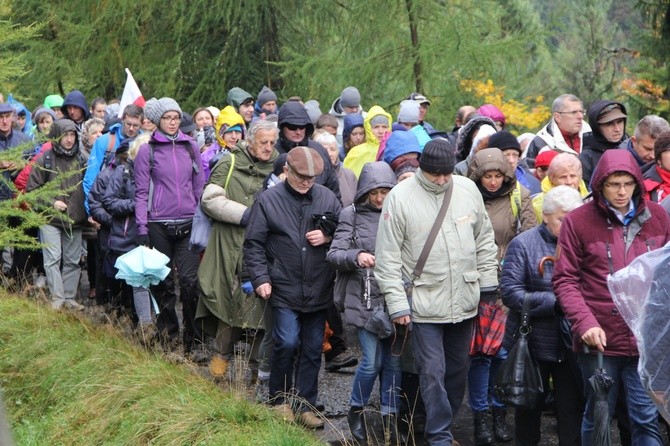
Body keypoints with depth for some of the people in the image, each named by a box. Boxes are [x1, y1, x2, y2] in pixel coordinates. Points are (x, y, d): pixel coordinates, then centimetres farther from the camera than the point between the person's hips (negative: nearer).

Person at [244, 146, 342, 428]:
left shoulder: (327, 198, 2)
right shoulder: (268, 201, -4)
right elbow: (253, 244, -1)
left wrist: (328, 236, -9)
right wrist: (260, 279, -10)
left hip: (319, 290, 3)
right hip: (284, 290, -3)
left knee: (312, 349, 9)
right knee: (287, 343, -11)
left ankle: (306, 405, 20)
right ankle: (279, 400, 9)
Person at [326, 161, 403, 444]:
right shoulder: (352, 215, 0)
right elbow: (334, 254, -3)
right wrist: (356, 257, -21)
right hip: (365, 299, -2)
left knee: (394, 361, 6)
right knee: (372, 362, -4)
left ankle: (390, 418, 19)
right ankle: (356, 411, 20)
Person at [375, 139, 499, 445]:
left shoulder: (468, 190, 1)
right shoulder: (400, 197, -11)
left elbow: (484, 239, 12)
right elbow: (388, 257, -9)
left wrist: (487, 281, 10)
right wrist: (396, 303, -11)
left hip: (464, 301, 4)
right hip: (424, 302, -4)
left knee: (458, 370, 14)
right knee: (433, 372, -4)